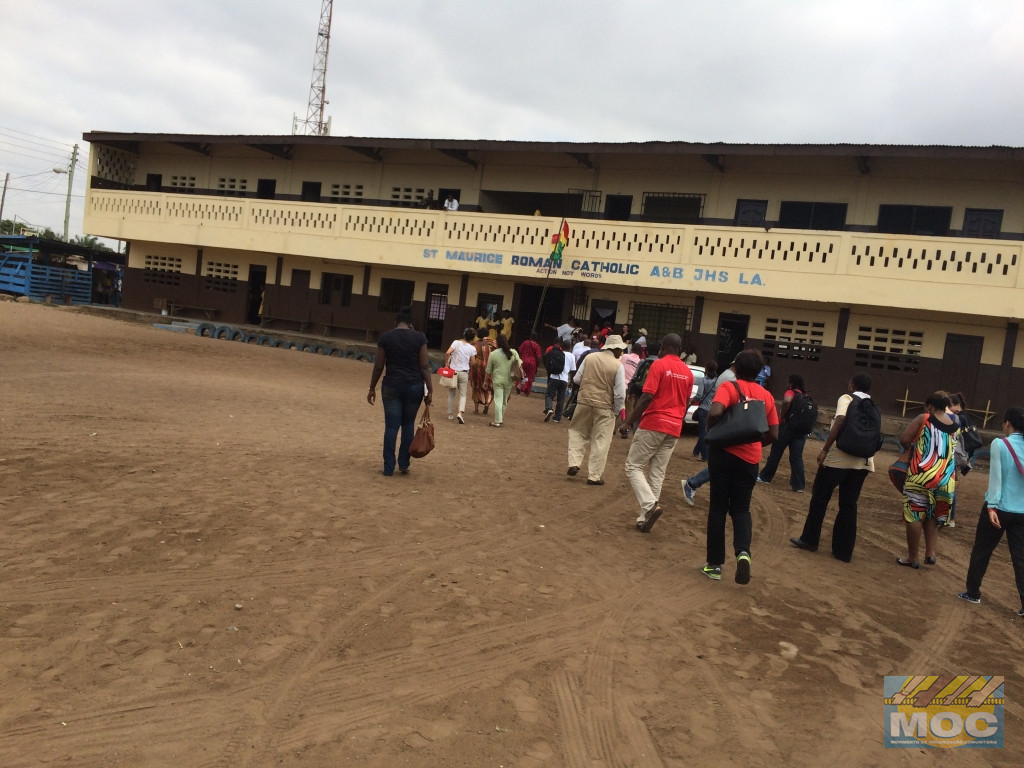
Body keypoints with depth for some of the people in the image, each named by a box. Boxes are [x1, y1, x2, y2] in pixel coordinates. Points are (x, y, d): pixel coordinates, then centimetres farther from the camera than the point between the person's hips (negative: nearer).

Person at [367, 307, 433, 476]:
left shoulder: (385, 337, -1)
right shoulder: (419, 337, -2)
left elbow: (378, 366, 1)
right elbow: (424, 366, -6)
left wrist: (372, 388, 10)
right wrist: (430, 389, -3)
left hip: (392, 386, 0)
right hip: (414, 386, 1)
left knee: (391, 426, 5)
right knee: (408, 424, 15)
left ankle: (389, 467, 7)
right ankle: (404, 464, 16)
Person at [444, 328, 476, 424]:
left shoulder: (456, 342, -6)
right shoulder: (472, 348, -4)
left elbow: (447, 353, -18)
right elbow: (472, 363, 0)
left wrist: (446, 363, -3)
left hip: (453, 371, 1)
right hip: (464, 372, -1)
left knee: (451, 393, 14)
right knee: (463, 394, 7)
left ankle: (450, 414, 18)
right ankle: (460, 412, -15)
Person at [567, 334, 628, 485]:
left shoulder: (590, 357, -1)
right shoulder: (618, 365, -10)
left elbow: (576, 379, 5)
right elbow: (620, 393, -12)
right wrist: (617, 410, 3)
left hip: (584, 402, 3)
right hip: (604, 407, -3)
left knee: (578, 433, 22)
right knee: (600, 442, 7)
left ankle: (574, 464, 10)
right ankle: (594, 476, 11)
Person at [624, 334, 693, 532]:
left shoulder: (659, 364, -8)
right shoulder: (688, 372, 10)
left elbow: (647, 396, -16)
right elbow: (686, 403, 17)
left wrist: (631, 418, -7)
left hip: (653, 424, -6)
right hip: (674, 428, 6)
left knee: (634, 466, 2)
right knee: (657, 474, 8)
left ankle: (650, 505, -16)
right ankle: (645, 518, 9)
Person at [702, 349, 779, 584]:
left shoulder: (729, 388, -8)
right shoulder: (766, 396, 5)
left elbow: (714, 413, -26)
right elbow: (773, 435, 5)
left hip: (724, 453, -3)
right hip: (750, 459, 3)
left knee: (718, 507, 9)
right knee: (741, 508, 13)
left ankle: (715, 564, 13)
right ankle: (743, 551, -13)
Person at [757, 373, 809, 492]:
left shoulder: (791, 392, -7)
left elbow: (787, 401, -30)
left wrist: (782, 415, -18)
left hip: (788, 426, -5)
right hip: (802, 429, 5)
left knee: (776, 453, 8)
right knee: (797, 457, 5)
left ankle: (765, 477, 20)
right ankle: (799, 485, 1)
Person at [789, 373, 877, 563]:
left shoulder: (846, 399, -2)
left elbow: (840, 421, -18)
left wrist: (825, 449, -21)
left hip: (839, 457, -5)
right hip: (863, 461, 6)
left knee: (820, 497, 8)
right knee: (849, 504, 11)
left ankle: (809, 540, 15)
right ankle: (844, 551, 13)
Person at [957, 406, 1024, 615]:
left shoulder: (999, 444, -10)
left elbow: (996, 477, -14)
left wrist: (992, 506, -15)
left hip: (1000, 507, -4)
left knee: (981, 550, 12)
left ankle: (972, 592, 22)